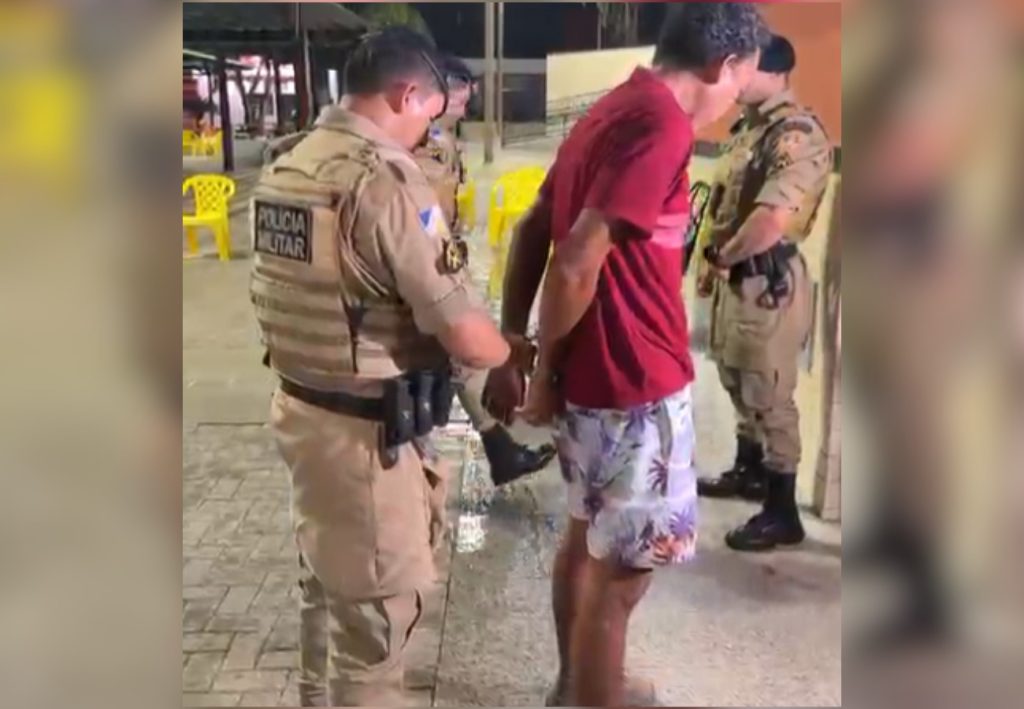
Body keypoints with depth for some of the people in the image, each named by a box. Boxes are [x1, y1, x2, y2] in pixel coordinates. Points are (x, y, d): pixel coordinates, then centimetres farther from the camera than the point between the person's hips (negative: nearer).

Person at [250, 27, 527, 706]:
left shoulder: (287, 166, 4)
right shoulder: (386, 179, -22)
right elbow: (465, 336, -22)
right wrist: (514, 352, -1)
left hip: (301, 404, 9)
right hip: (369, 428, -9)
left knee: (327, 577, 27)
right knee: (377, 600, 8)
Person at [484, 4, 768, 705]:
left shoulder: (612, 111, 10)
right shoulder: (660, 126, -20)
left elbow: (531, 233, 11)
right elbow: (576, 266, -27)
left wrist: (512, 355, 12)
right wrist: (545, 374, -12)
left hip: (591, 373, 10)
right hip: (635, 383, -10)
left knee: (588, 537, 24)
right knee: (622, 568, 5)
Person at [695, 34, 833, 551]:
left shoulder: (798, 135, -20)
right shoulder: (748, 128, 13)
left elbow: (772, 221, -31)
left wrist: (722, 255, -15)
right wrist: (714, 263, 13)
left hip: (768, 283, -10)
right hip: (736, 278, 10)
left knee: (770, 396, -3)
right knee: (739, 382, 22)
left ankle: (782, 514, 8)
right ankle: (748, 470, 41)